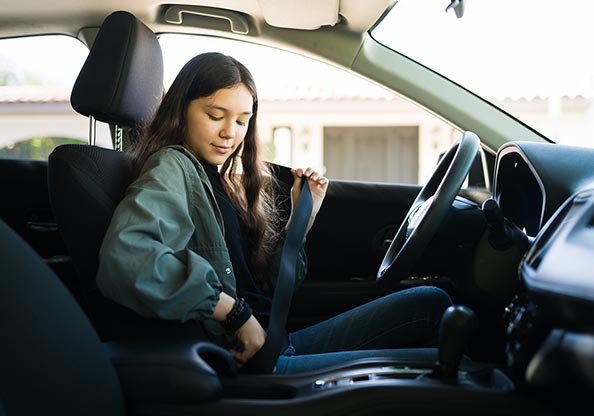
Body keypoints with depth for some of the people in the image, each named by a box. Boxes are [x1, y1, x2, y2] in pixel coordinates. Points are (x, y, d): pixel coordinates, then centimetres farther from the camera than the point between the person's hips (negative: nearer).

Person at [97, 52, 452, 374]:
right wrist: (236, 311, -22)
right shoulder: (172, 168, -8)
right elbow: (125, 260, -32)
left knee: (431, 302, 2)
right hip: (245, 363, -9)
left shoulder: (225, 180, 16)